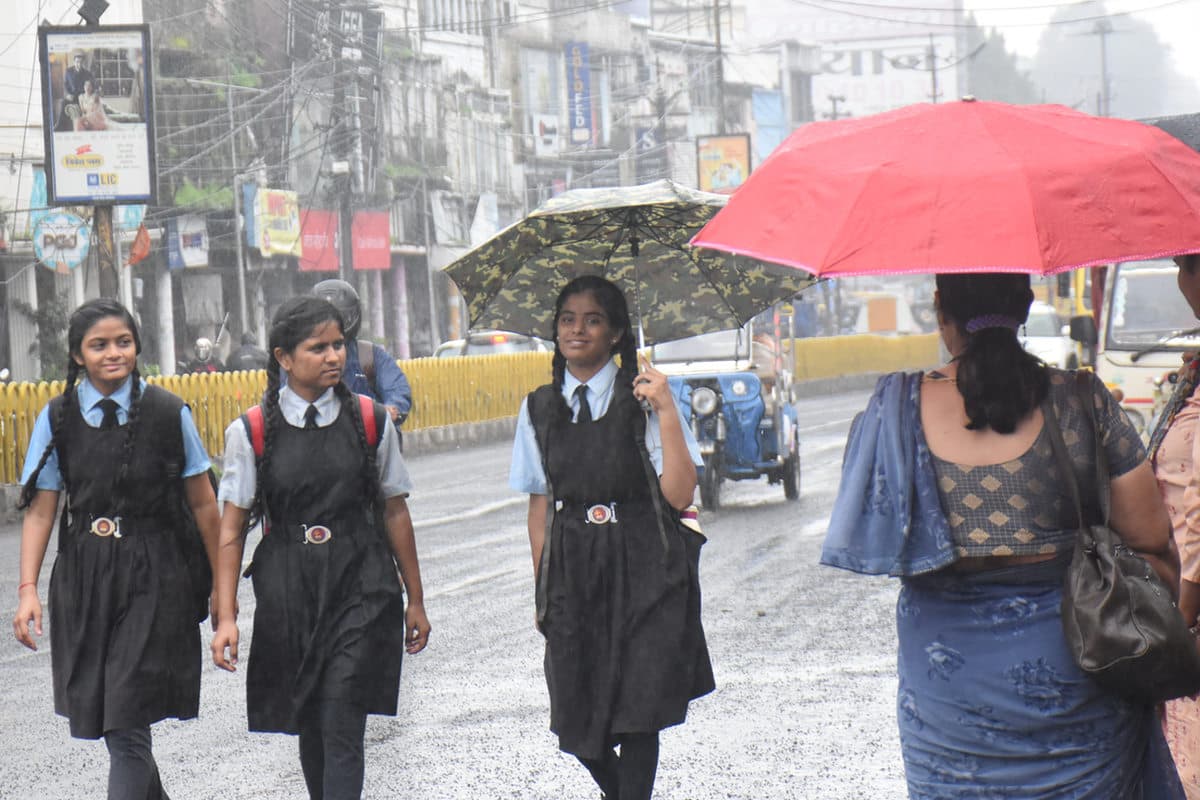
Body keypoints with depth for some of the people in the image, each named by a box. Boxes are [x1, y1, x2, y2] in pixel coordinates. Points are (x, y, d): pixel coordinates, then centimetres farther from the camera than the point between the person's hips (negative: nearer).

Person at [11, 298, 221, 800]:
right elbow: (40, 510, 1)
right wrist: (28, 589, -7)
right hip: (83, 575, 3)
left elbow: (202, 503, 3)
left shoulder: (169, 413, -3)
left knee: (127, 724, -10)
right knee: (98, 712, 10)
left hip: (152, 576, -3)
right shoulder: (57, 419, 1)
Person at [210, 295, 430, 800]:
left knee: (342, 728, -11)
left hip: (361, 588, -1)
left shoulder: (370, 422, 2)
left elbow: (394, 513, 9)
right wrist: (226, 616, -4)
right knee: (309, 725, 13)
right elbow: (231, 531, 1)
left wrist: (415, 601, 13)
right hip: (288, 592, 1)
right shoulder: (251, 432, -2)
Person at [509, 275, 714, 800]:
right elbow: (540, 506, 13)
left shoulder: (642, 399, -3)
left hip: (642, 570, -3)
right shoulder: (540, 410, 8)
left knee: (637, 714, -6)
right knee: (577, 722, 4)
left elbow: (678, 495, -11)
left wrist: (666, 412, -18)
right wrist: (544, 587, 10)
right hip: (574, 574, 3)